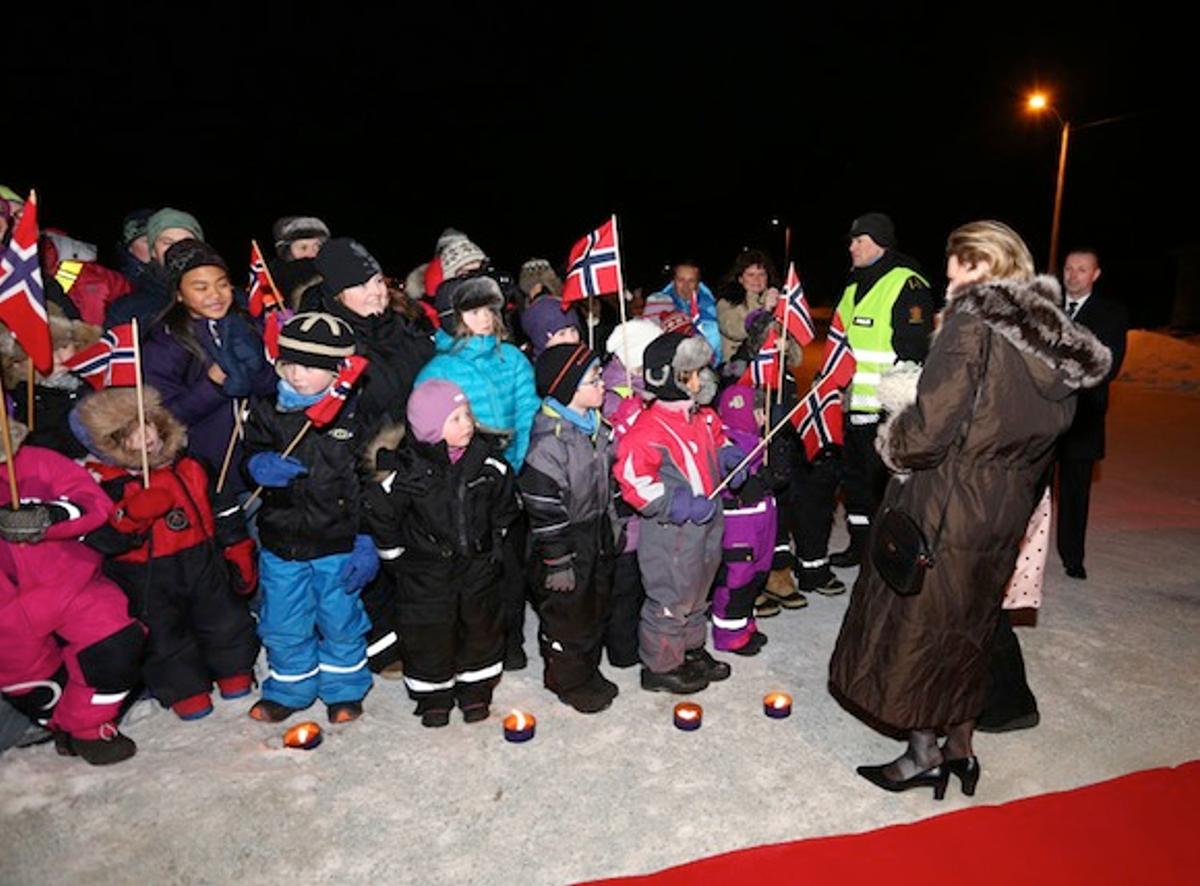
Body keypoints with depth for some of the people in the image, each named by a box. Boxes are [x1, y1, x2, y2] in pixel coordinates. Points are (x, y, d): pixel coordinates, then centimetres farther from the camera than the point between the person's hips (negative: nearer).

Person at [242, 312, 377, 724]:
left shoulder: (354, 416, -9)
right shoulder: (268, 413, -1)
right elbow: (252, 455, 11)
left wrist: (365, 544, -11)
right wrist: (263, 466, -15)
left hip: (336, 544, -3)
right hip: (281, 542, 3)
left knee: (340, 621, 14)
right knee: (284, 625, 16)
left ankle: (344, 689, 36)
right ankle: (288, 688, 38)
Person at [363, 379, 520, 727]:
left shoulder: (488, 460, -9)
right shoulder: (407, 470, -19)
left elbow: (505, 506, 7)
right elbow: (378, 511, -8)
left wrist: (496, 545, 10)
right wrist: (395, 556, -2)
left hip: (479, 565, 3)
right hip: (426, 572, -3)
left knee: (481, 626, 15)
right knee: (428, 633, 9)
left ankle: (476, 690, 37)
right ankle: (433, 695, 33)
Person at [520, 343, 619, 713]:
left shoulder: (594, 423, 0)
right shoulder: (549, 440, -28)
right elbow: (543, 509, -24)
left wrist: (611, 525, 17)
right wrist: (557, 561, -19)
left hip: (597, 532, 9)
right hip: (567, 539, -8)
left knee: (597, 603, 22)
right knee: (567, 613, 10)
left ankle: (589, 670, 43)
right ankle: (568, 681, 32)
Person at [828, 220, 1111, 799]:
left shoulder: (973, 322, -18)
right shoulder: (1057, 344, 5)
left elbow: (928, 433, -24)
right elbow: (1046, 435, 12)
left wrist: (892, 440, -5)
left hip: (941, 514, -7)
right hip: (1004, 518, 7)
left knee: (915, 626, 10)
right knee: (967, 629, 21)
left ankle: (924, 755, 25)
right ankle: (960, 748, 35)